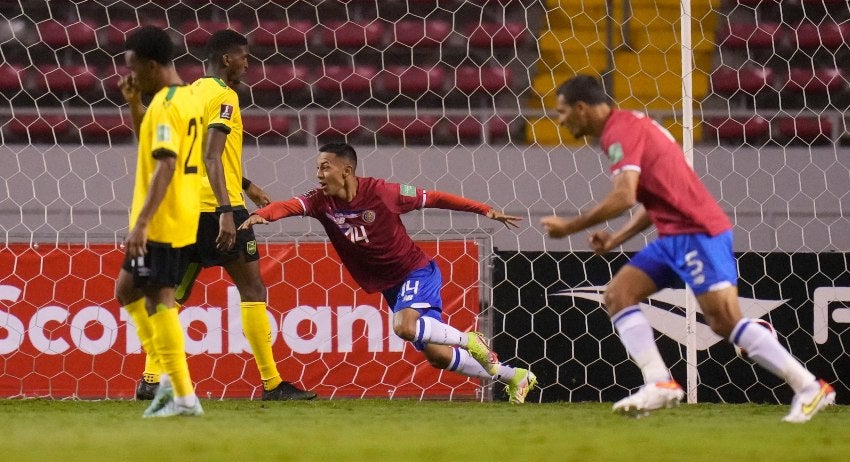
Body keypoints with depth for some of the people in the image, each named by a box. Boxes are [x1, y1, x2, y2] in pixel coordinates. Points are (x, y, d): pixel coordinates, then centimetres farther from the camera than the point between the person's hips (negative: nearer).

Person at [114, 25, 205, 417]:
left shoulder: (164, 105, -17)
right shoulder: (188, 98, 13)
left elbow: (165, 166, -27)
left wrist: (142, 222, -30)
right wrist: (134, 102, 20)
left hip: (160, 221, -10)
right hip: (182, 219, 10)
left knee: (159, 300, -6)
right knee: (128, 289, 19)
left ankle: (184, 396, -5)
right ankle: (171, 376, 12)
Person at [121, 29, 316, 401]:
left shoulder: (193, 92, 16)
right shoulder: (224, 96, -10)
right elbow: (211, 157, -22)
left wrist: (245, 186, 37)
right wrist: (226, 211, -28)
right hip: (218, 206, -8)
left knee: (175, 294, 10)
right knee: (252, 289, -2)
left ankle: (150, 378, 2)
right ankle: (272, 384, -3)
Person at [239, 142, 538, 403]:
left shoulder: (381, 192, -18)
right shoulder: (322, 202, -8)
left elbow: (432, 198, -9)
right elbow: (288, 206, -26)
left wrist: (485, 210, -9)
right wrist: (260, 215, -49)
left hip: (417, 272, -5)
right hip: (389, 286, 6)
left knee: (404, 325, -33)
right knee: (436, 355, 5)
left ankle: (469, 340, -9)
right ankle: (514, 377, 22)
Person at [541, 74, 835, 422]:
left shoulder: (621, 131, -12)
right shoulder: (630, 127, 19)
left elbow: (624, 197, -24)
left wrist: (570, 227, -14)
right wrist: (616, 239, 16)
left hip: (697, 231, -10)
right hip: (674, 236, 10)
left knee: (725, 320, -14)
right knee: (618, 295, 3)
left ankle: (809, 388, -12)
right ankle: (660, 383, -8)